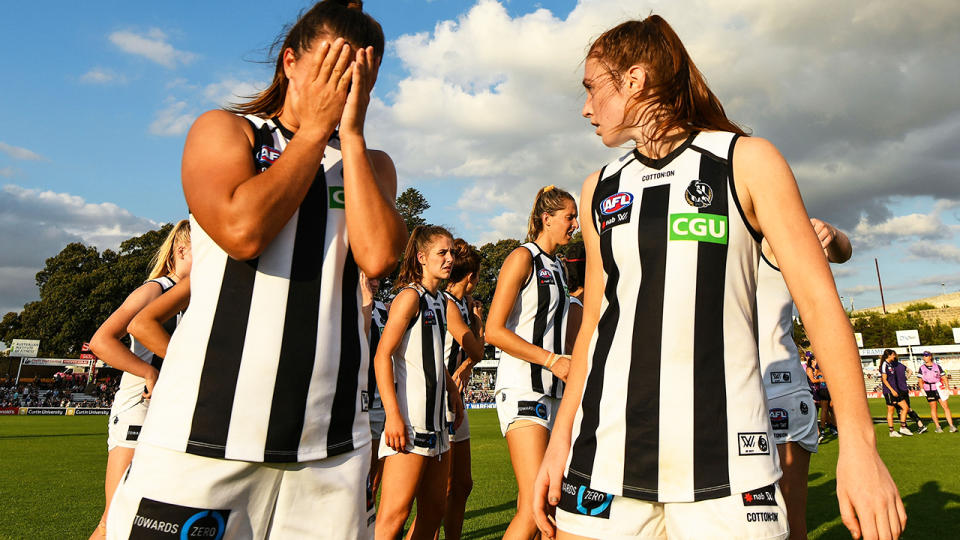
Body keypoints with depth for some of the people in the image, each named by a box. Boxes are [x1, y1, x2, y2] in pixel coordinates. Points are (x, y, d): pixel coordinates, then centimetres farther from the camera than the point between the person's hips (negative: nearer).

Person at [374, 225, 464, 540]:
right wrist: (392, 414, -22)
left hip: (436, 420, 9)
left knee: (434, 509, 13)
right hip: (409, 420, -9)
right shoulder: (410, 296, -8)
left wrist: (452, 390, 23)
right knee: (394, 514, -9)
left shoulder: (440, 301, 18)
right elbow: (383, 355, -16)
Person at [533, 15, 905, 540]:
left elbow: (818, 299, -1)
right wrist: (560, 440, 10)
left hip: (721, 454, -3)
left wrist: (858, 444, -9)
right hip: (605, 446, 4)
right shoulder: (599, 188, 12)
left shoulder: (746, 161, 2)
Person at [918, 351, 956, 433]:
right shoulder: (922, 368, 5)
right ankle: (937, 427, 9)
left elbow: (944, 377, 6)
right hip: (929, 390, 0)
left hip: (939, 388, 0)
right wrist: (922, 389, 0)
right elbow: (920, 380, 10)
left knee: (945, 406, -6)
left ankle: (951, 425, -1)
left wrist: (947, 388, 0)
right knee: (933, 407, 2)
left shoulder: (937, 366, 3)